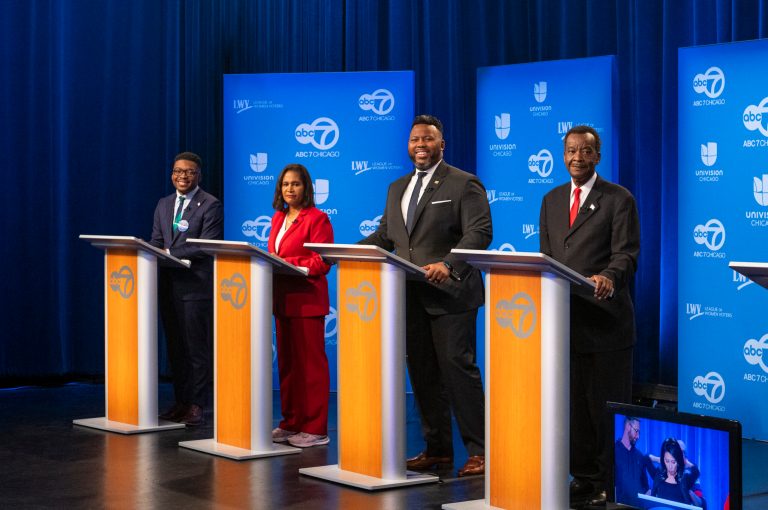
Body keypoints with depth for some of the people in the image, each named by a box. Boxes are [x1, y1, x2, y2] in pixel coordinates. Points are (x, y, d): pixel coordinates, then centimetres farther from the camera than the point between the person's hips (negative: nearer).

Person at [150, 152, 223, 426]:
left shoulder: (210, 206, -5)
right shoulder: (164, 205, 16)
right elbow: (156, 241, 15)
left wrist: (169, 253, -16)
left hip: (196, 287, -7)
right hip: (168, 285, 7)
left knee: (197, 349, -2)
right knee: (175, 347, 11)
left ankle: (196, 406, 1)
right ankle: (181, 401, 18)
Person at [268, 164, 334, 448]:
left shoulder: (317, 218, -7)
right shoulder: (278, 217, 16)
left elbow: (322, 262, -14)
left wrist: (288, 265, -20)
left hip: (307, 299, -8)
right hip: (283, 298, 8)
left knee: (310, 364, -5)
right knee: (287, 363, 11)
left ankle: (314, 429, -2)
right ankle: (291, 423, 18)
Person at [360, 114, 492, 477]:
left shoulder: (464, 184, -3)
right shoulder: (397, 188, 18)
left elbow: (479, 232, -14)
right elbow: (384, 235, 19)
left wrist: (448, 264, -29)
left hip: (449, 293, -7)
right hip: (411, 297, 7)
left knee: (457, 366, -9)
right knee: (422, 372, 9)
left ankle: (479, 451, -4)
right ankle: (437, 449, 18)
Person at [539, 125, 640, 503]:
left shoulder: (619, 199, -2)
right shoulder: (552, 200, 15)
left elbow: (626, 254, -10)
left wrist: (609, 277, -30)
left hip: (605, 319, -5)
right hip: (565, 317, 5)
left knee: (608, 404, 0)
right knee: (573, 403, 9)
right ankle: (584, 476, 19)